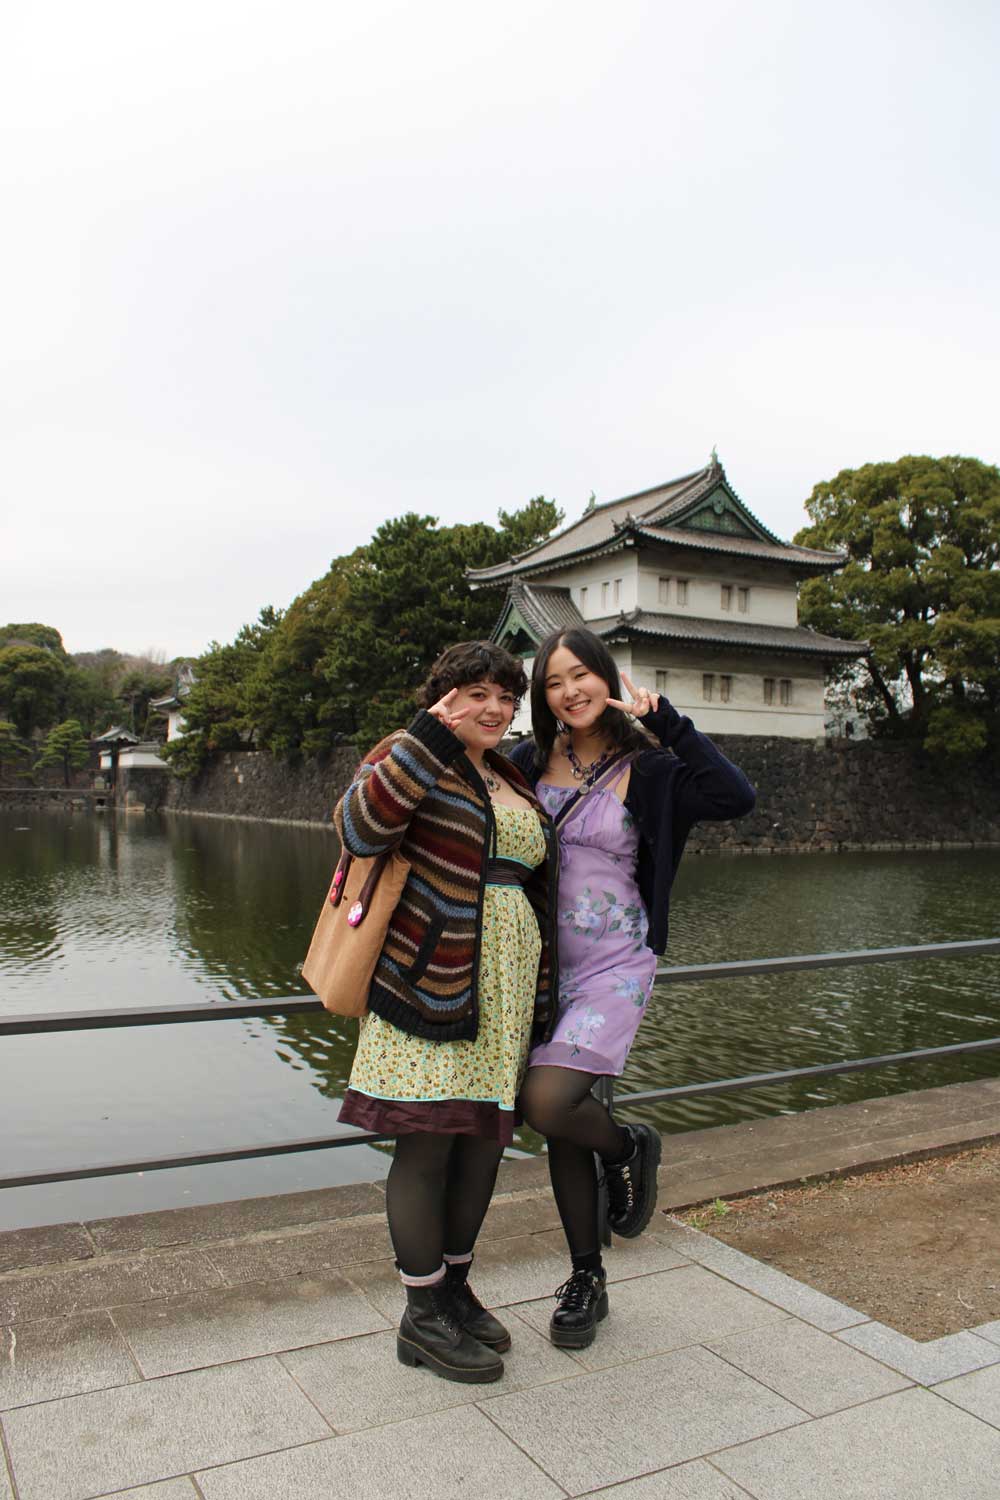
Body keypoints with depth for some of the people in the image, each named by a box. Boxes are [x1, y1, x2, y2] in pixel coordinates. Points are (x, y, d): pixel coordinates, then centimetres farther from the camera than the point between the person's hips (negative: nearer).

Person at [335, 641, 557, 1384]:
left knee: (485, 1140, 12)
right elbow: (360, 826, -22)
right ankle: (423, 1318, 16)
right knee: (429, 1141, -1)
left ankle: (455, 1286, 31)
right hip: (430, 982, -7)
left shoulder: (512, 781, 19)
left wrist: (540, 992, 20)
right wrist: (430, 740, -25)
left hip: (503, 989, 7)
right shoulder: (408, 756, -2)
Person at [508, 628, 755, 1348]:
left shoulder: (646, 769, -5)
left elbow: (736, 797, -20)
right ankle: (587, 1279, 30)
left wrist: (665, 720, -17)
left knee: (547, 1102, -21)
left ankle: (630, 1146, 15)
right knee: (562, 1124, 10)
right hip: (544, 962, 4)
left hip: (614, 964, -4)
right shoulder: (529, 762, 4)